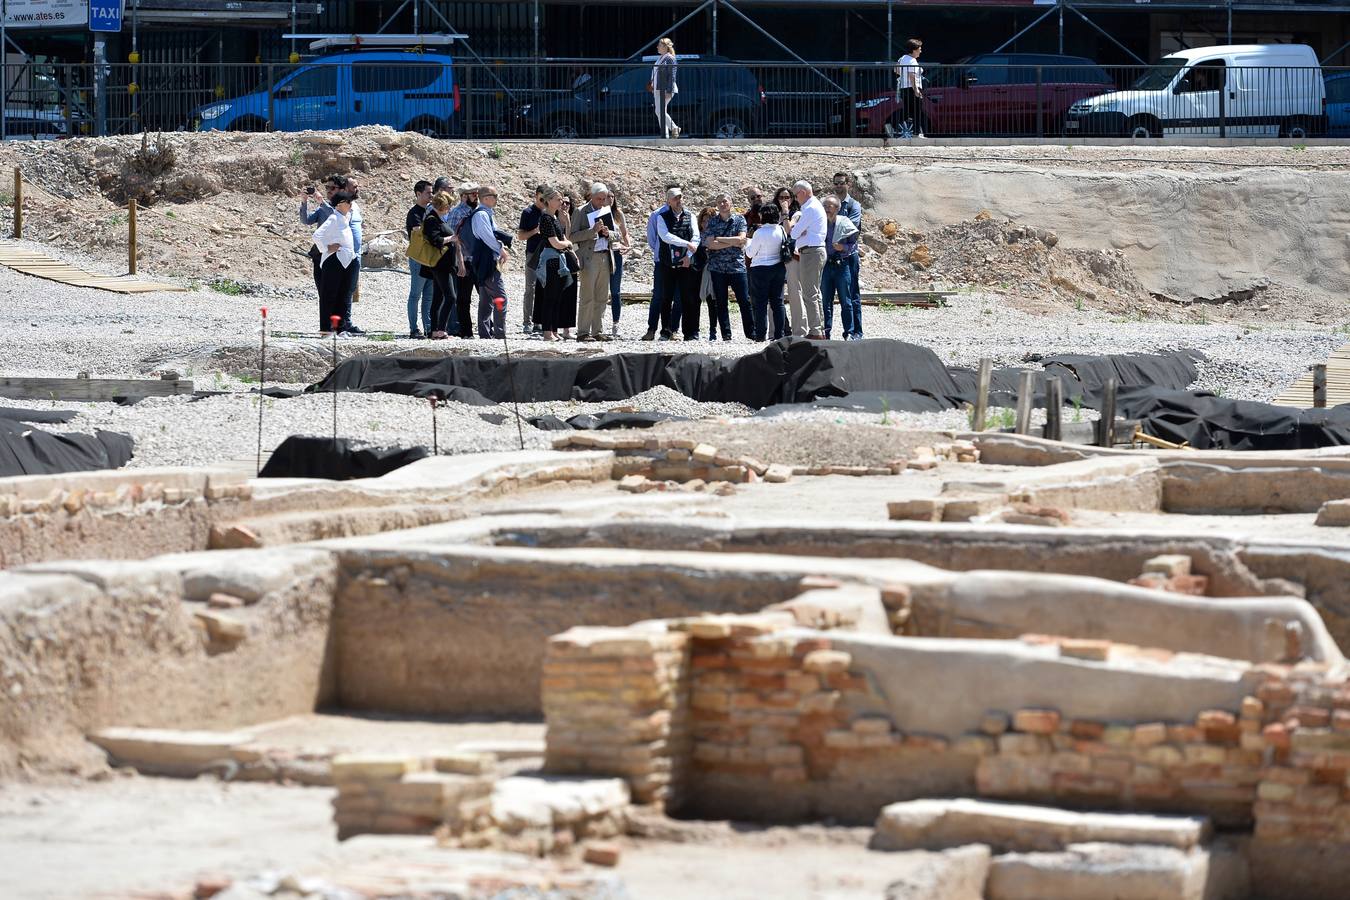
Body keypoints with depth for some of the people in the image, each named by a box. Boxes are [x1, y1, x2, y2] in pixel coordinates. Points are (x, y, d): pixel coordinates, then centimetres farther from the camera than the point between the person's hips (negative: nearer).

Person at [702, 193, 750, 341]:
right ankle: (726, 335, 6)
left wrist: (719, 239, -7)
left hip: (737, 266, -1)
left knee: (745, 301, -4)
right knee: (720, 303, 1)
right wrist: (733, 242, -9)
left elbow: (741, 239, -8)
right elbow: (710, 244, -5)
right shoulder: (712, 222, 7)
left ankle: (751, 333, 1)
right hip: (717, 267, 1)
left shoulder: (739, 219, 6)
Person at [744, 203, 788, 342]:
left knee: (760, 303, 1)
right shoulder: (781, 230, -1)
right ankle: (780, 334, 6)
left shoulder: (760, 232, -16)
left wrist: (748, 243, 12)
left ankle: (761, 334, -1)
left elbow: (750, 253, -7)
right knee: (777, 302, 8)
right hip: (778, 267, 5)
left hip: (760, 269, -5)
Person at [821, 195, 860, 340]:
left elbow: (854, 245, 0)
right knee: (825, 300, 5)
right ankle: (825, 332, 11)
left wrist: (843, 247, -16)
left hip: (842, 264, -3)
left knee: (846, 301, -1)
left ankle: (849, 332, 4)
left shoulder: (845, 222, -1)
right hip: (826, 265, 3)